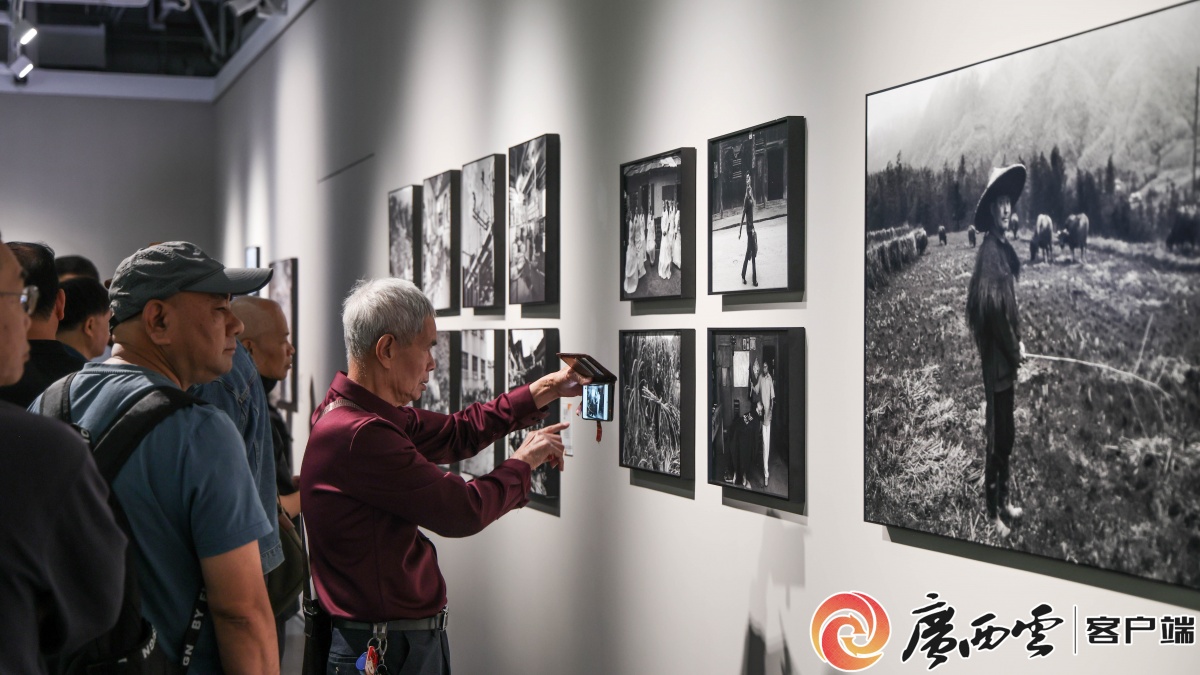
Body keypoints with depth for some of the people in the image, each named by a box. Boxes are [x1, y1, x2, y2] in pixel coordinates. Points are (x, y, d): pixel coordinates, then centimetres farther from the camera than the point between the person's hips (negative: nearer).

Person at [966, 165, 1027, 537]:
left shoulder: (1006, 249, 11)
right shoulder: (988, 251, -19)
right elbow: (992, 308, -24)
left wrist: (1017, 344, 8)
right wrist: (1015, 346, -13)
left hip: (1008, 358, 9)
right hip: (995, 360, -9)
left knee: (1008, 435, 18)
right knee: (996, 437, -1)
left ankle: (1004, 501, 30)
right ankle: (993, 513, 8)